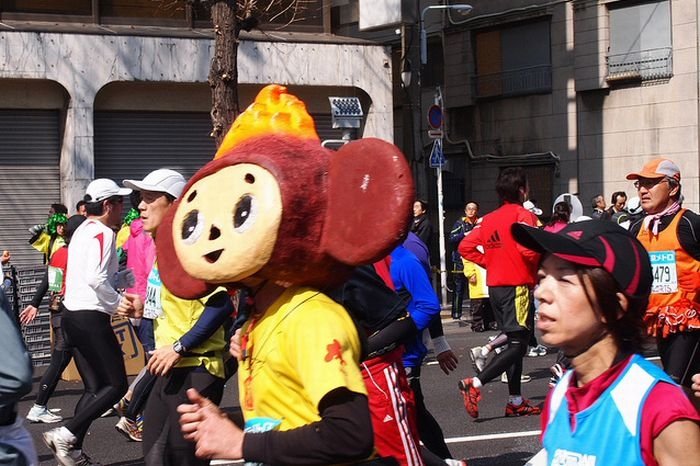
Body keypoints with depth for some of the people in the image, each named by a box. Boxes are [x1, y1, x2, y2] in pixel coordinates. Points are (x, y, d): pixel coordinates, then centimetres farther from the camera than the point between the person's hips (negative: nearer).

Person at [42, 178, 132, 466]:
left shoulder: (83, 231, 18)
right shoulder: (102, 233, -12)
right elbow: (96, 279, -23)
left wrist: (133, 275, 13)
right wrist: (119, 302, -12)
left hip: (72, 316, 10)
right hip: (92, 318, -10)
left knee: (94, 387, 13)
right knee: (117, 385, -4)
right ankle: (66, 434, -12)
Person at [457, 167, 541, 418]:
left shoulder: (488, 219, 12)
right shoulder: (523, 215, -9)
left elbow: (465, 247, 10)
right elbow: (528, 248, -24)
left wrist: (490, 262, 12)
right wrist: (541, 264, -6)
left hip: (495, 286, 8)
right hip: (517, 286, -8)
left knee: (515, 342, 14)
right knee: (518, 344, -8)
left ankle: (516, 401, 16)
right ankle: (475, 384, -22)